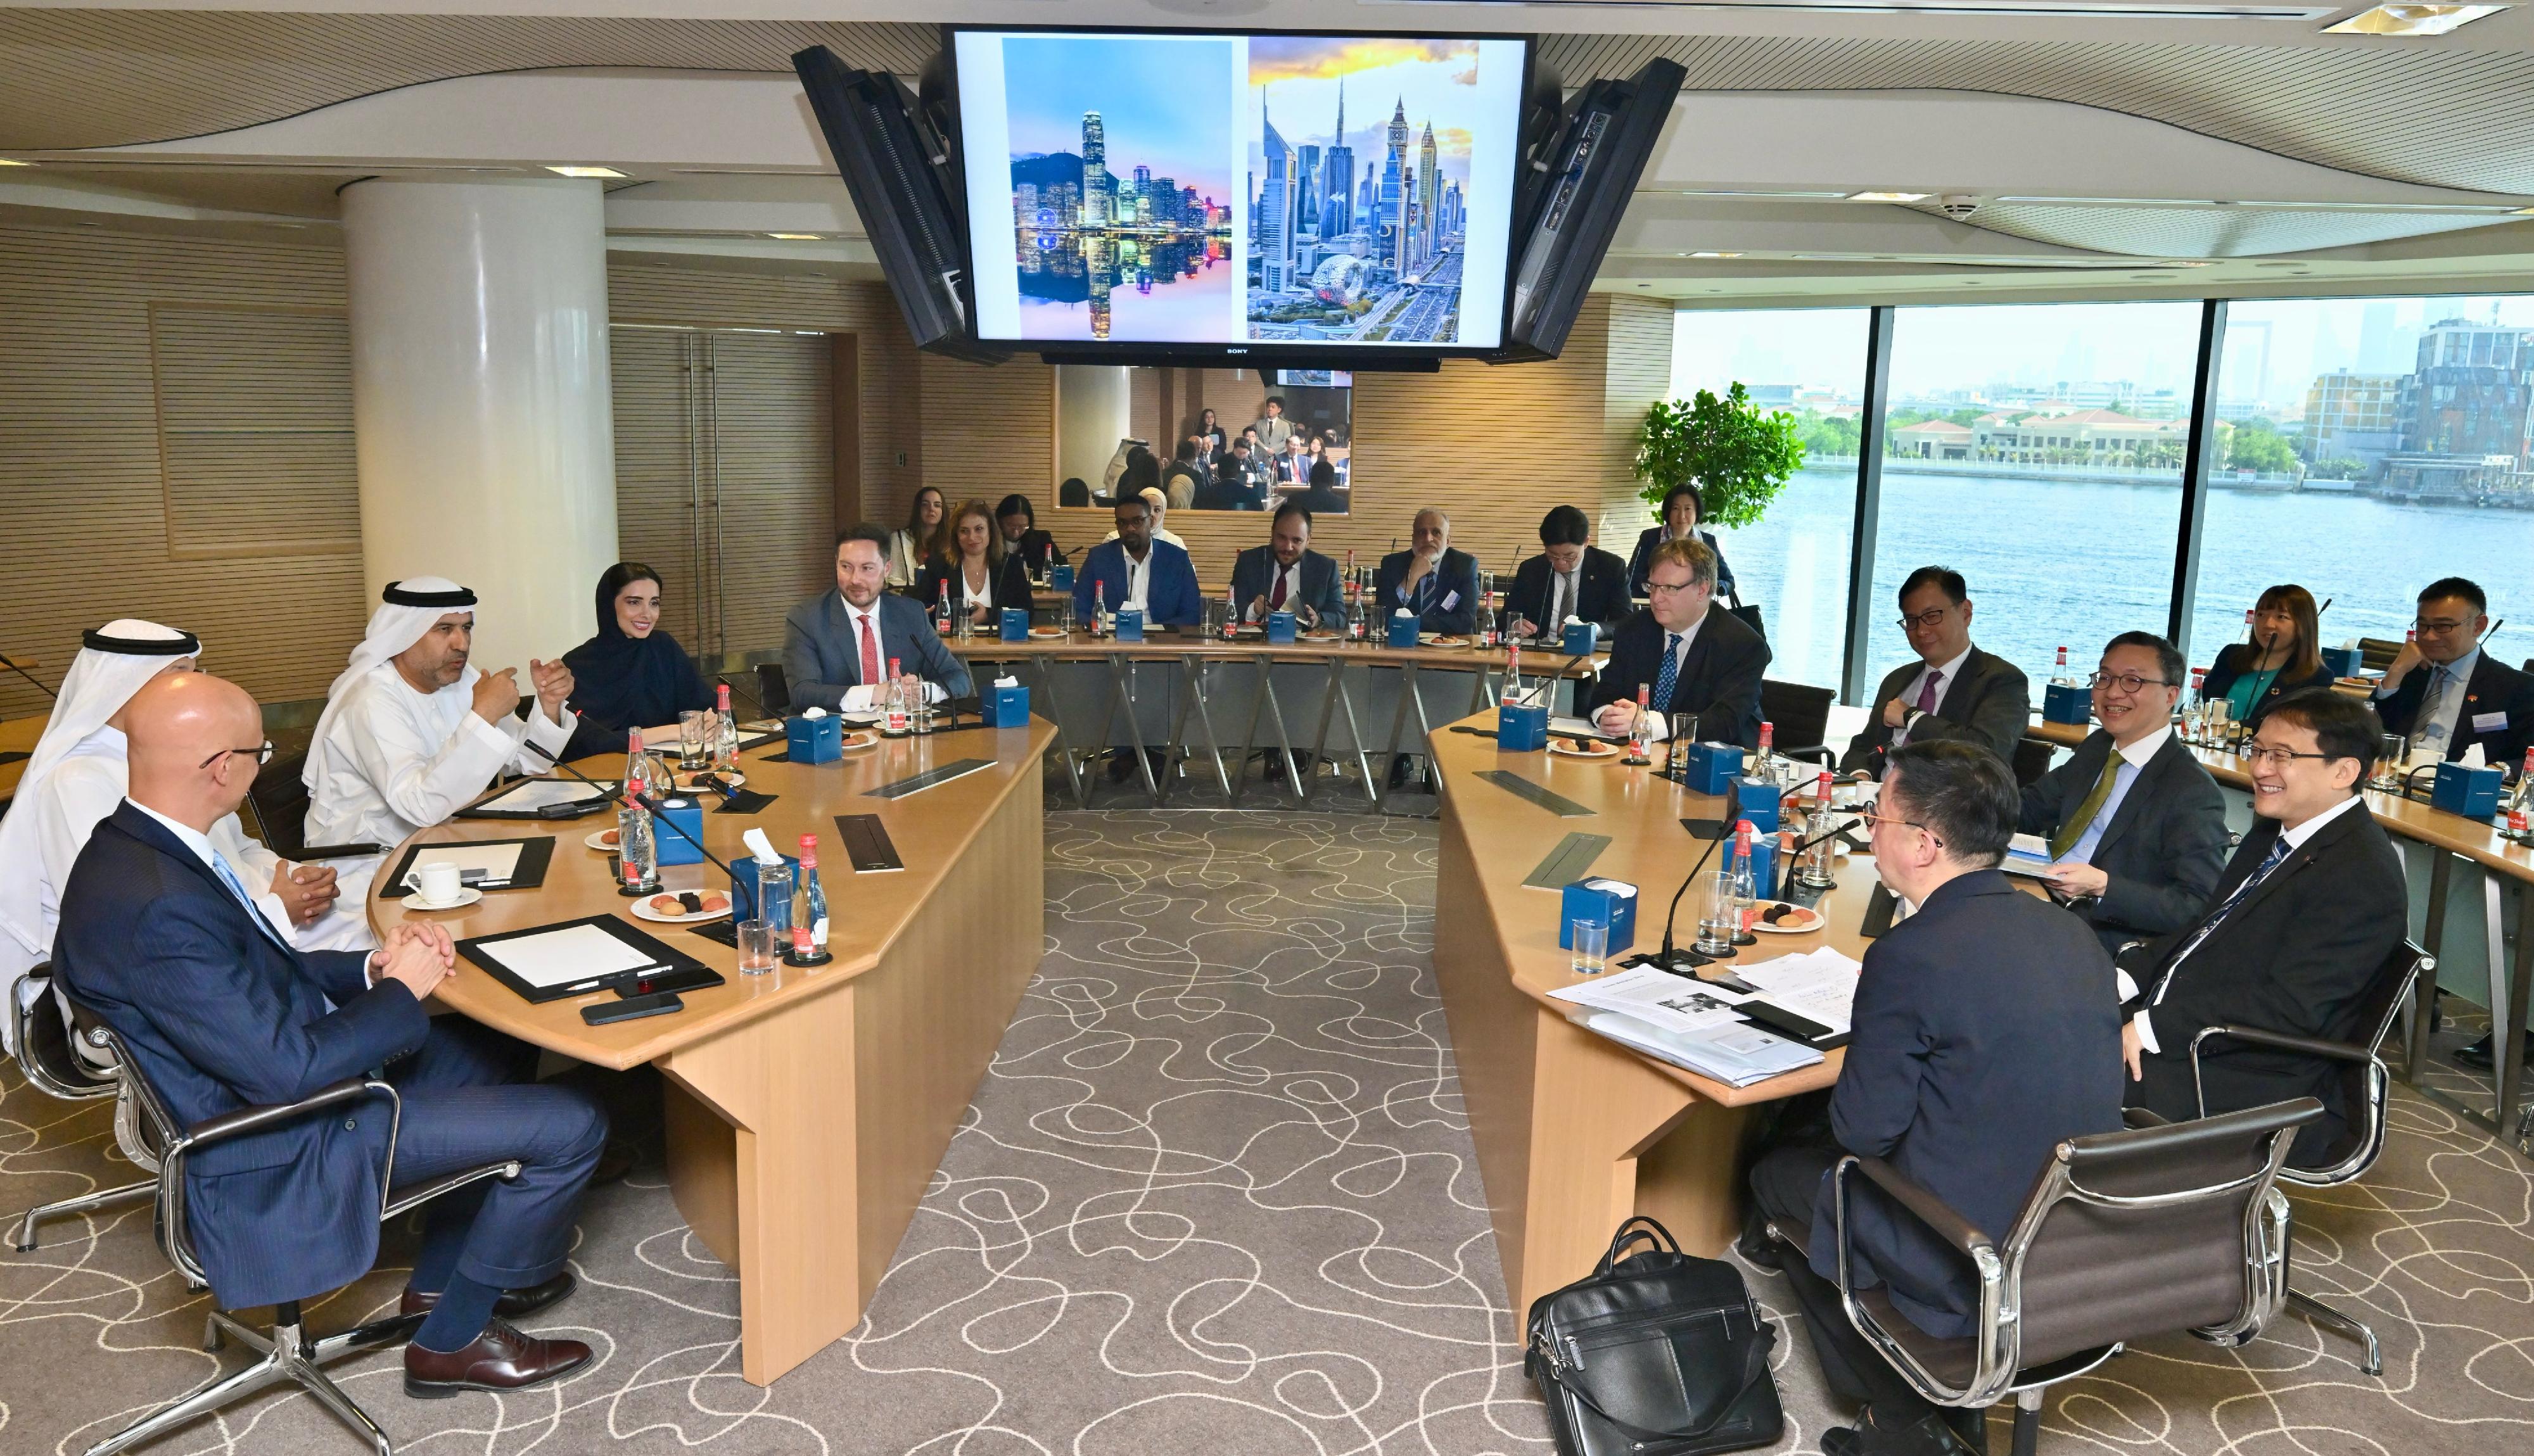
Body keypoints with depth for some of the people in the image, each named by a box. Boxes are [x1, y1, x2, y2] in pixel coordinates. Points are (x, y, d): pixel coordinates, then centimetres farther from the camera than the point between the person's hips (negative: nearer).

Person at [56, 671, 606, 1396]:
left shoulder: (132, 847, 0)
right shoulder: (159, 907, -33)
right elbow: (288, 1069, -30)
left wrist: (370, 966, -3)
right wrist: (402, 992, -15)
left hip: (261, 1084, 11)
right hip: (279, 1150, -10)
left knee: (499, 1050, 23)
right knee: (573, 1124, -10)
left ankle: (441, 1278, 31)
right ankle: (455, 1340, 11)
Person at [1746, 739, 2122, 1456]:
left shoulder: (1909, 954, -21)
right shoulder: (2071, 933, 2)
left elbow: (1863, 1130, -13)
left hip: (1974, 1271, -7)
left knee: (1776, 1173, 17)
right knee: (1816, 1146, 25)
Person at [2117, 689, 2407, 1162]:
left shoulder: (2361, 874, -17)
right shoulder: (2274, 832, 13)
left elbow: (2290, 1006, -23)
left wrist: (2151, 1028, -24)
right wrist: (2127, 978, 0)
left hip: (2252, 1087, -9)